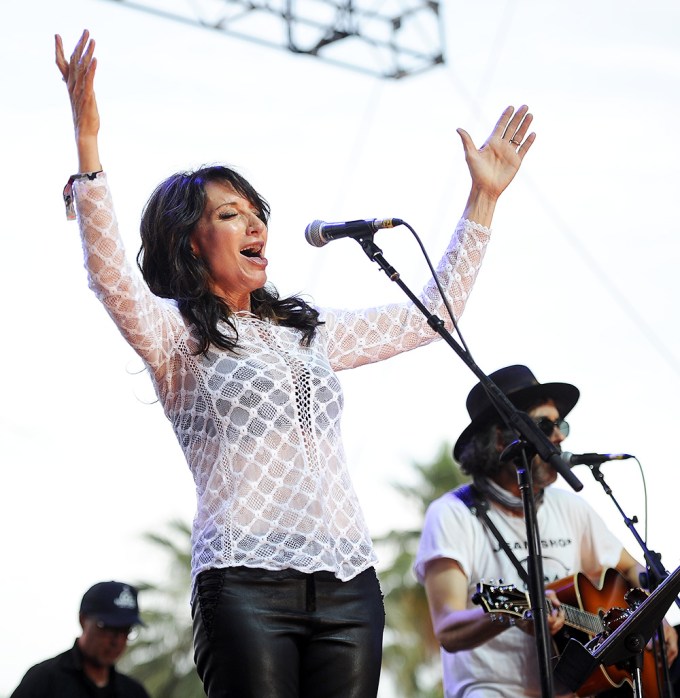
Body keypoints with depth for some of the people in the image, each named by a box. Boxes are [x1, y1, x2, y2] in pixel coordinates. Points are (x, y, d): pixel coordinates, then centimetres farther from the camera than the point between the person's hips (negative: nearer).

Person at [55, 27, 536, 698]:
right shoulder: (174, 334, 6)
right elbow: (113, 278, -15)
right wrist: (87, 145, -26)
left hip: (347, 582, 5)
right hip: (246, 578, -5)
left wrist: (483, 197, 27)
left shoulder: (310, 331, 24)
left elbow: (431, 315, 29)